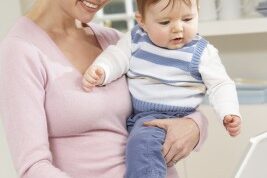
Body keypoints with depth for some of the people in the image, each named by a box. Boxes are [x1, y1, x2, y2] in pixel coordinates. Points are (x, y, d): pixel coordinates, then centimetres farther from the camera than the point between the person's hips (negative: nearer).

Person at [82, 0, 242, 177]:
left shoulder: (201, 52, -7)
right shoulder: (136, 38, 1)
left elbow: (220, 84, -4)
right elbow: (116, 57, -1)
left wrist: (230, 113, -20)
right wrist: (100, 71, -24)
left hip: (166, 117, -5)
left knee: (142, 142, -32)